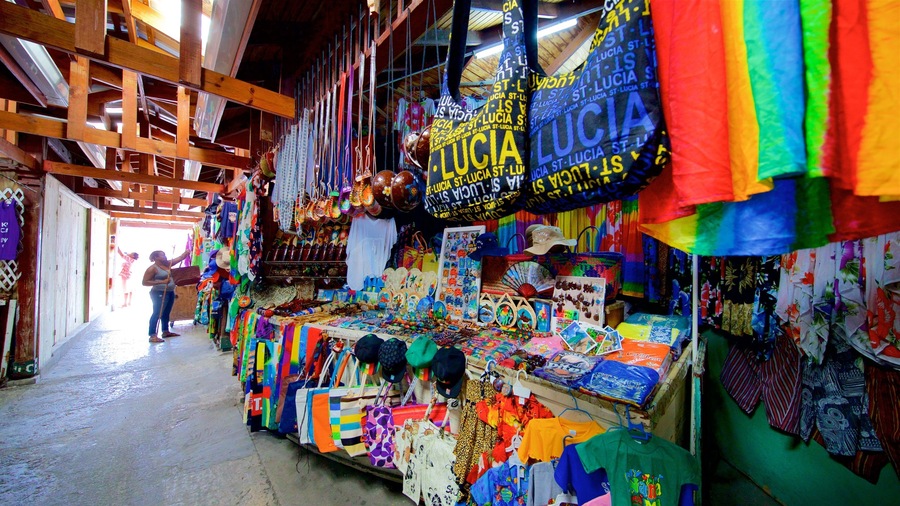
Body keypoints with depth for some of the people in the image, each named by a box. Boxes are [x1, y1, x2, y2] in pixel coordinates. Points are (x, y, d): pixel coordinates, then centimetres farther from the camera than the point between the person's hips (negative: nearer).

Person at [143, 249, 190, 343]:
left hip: (170, 292, 8)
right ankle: (152, 336, -6)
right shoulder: (152, 268, -12)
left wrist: (187, 252, -2)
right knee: (157, 314, -8)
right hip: (159, 294, -8)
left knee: (166, 313, 15)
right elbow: (145, 282, -15)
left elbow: (180, 258, 10)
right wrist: (161, 282, -21)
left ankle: (165, 331, 25)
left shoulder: (167, 264, 8)